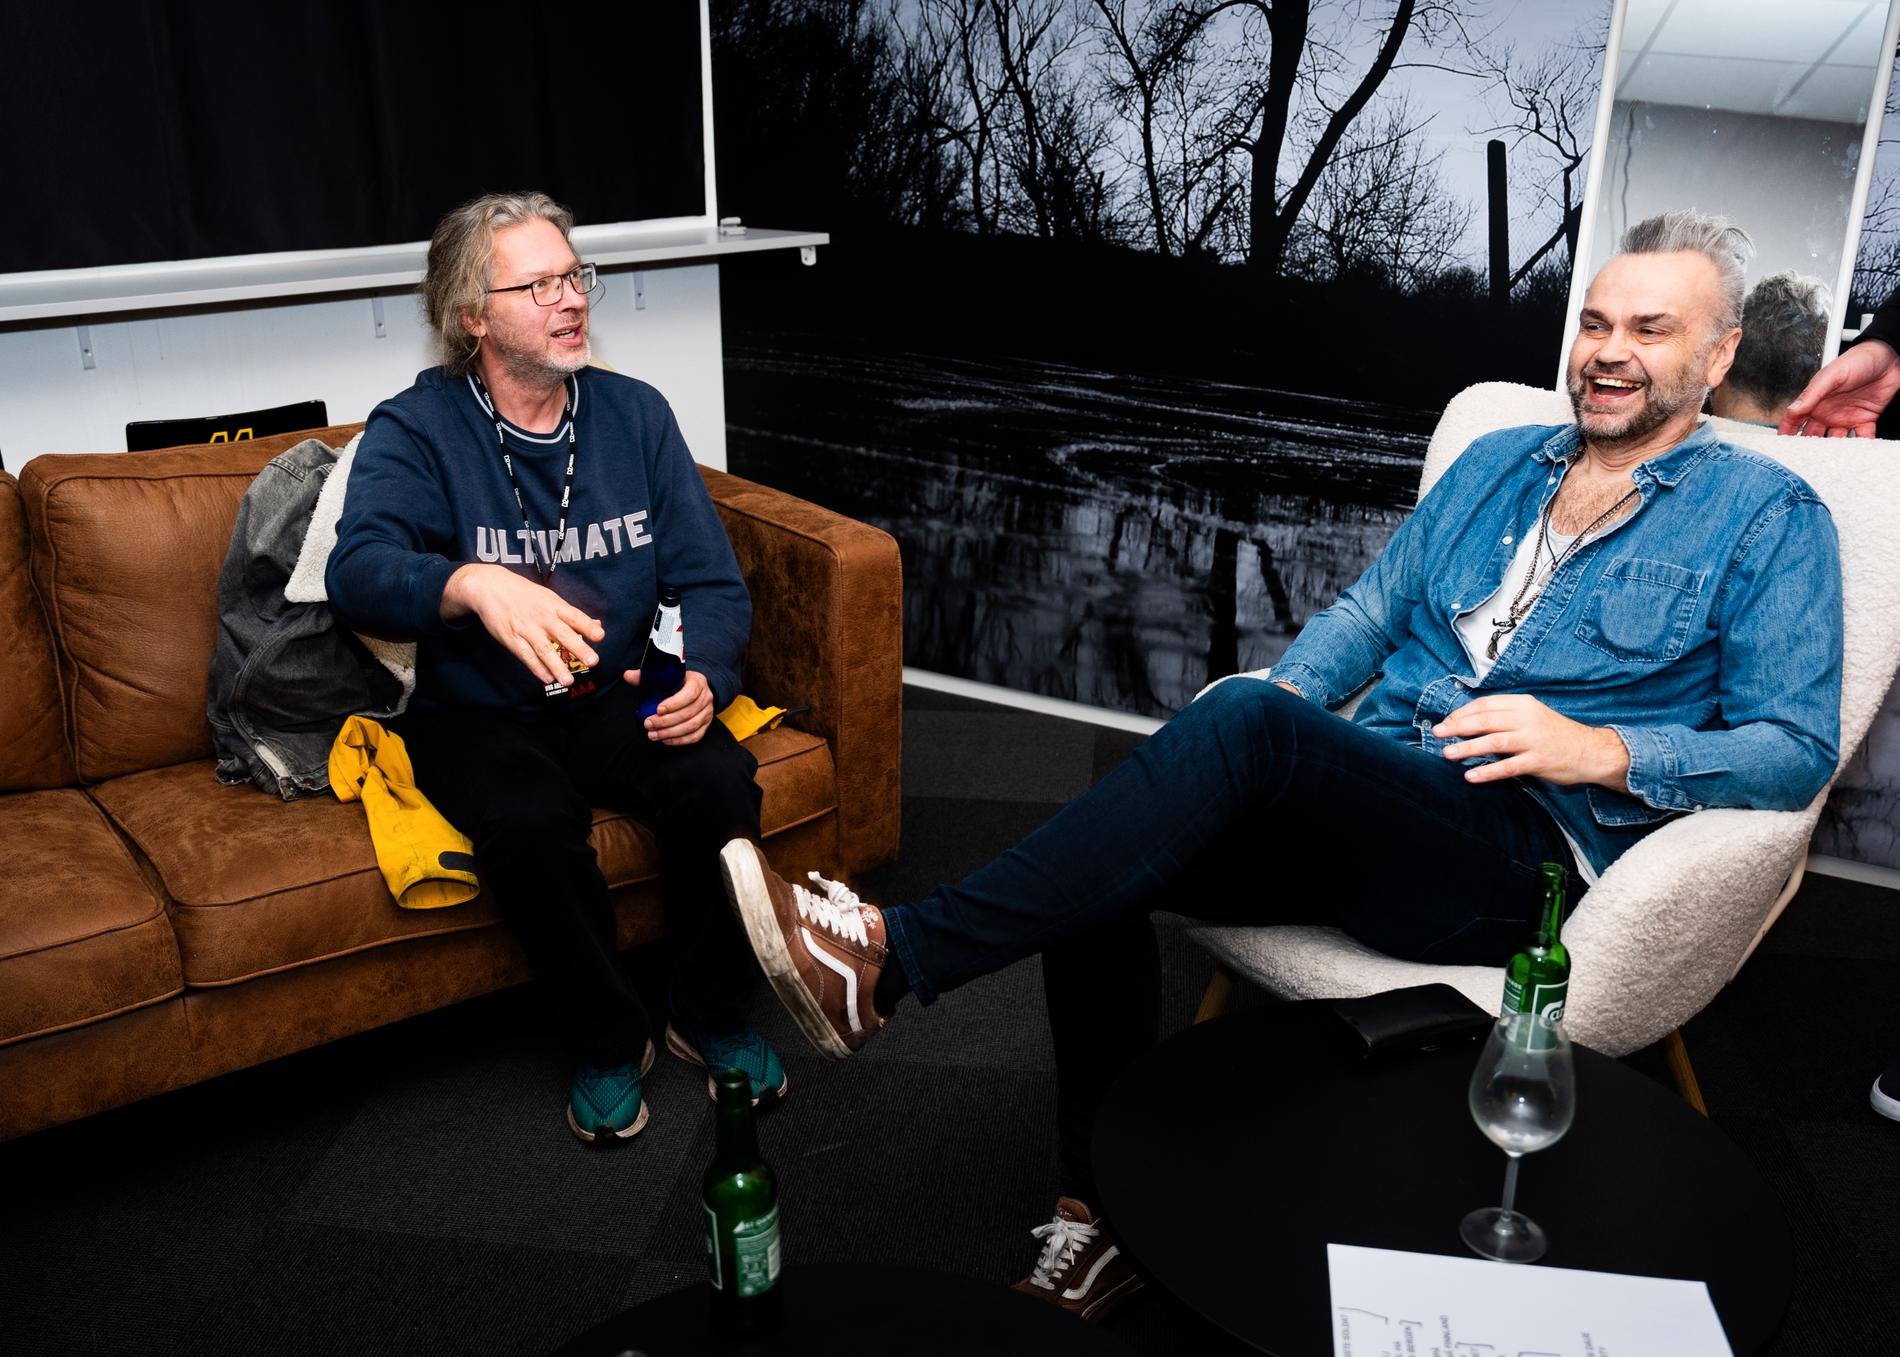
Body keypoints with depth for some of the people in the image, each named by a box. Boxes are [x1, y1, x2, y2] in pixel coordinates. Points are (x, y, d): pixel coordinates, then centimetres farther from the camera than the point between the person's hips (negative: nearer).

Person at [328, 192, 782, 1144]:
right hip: (477, 714, -2)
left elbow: (711, 580, 2)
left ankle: (710, 1015, -1)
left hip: (619, 698, 3)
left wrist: (703, 678, -19)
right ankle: (610, 1043, -7)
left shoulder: (634, 414, 4)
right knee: (529, 822, -32)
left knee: (720, 780, -25)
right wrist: (473, 582, -49)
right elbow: (358, 572, -27)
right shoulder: (415, 431, -8)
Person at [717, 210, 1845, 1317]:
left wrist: (1602, 750, -15)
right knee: (1102, 869, -23)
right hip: (1368, 803, 6)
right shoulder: (1496, 463, 23)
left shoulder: (1770, 517, 8)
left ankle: (895, 960, -32)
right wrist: (1291, 692, 1)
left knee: (1244, 723, -34)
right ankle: (1103, 1216, -10)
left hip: (1528, 857, -5)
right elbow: (1371, 609, 23)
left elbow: (1798, 747, 2)